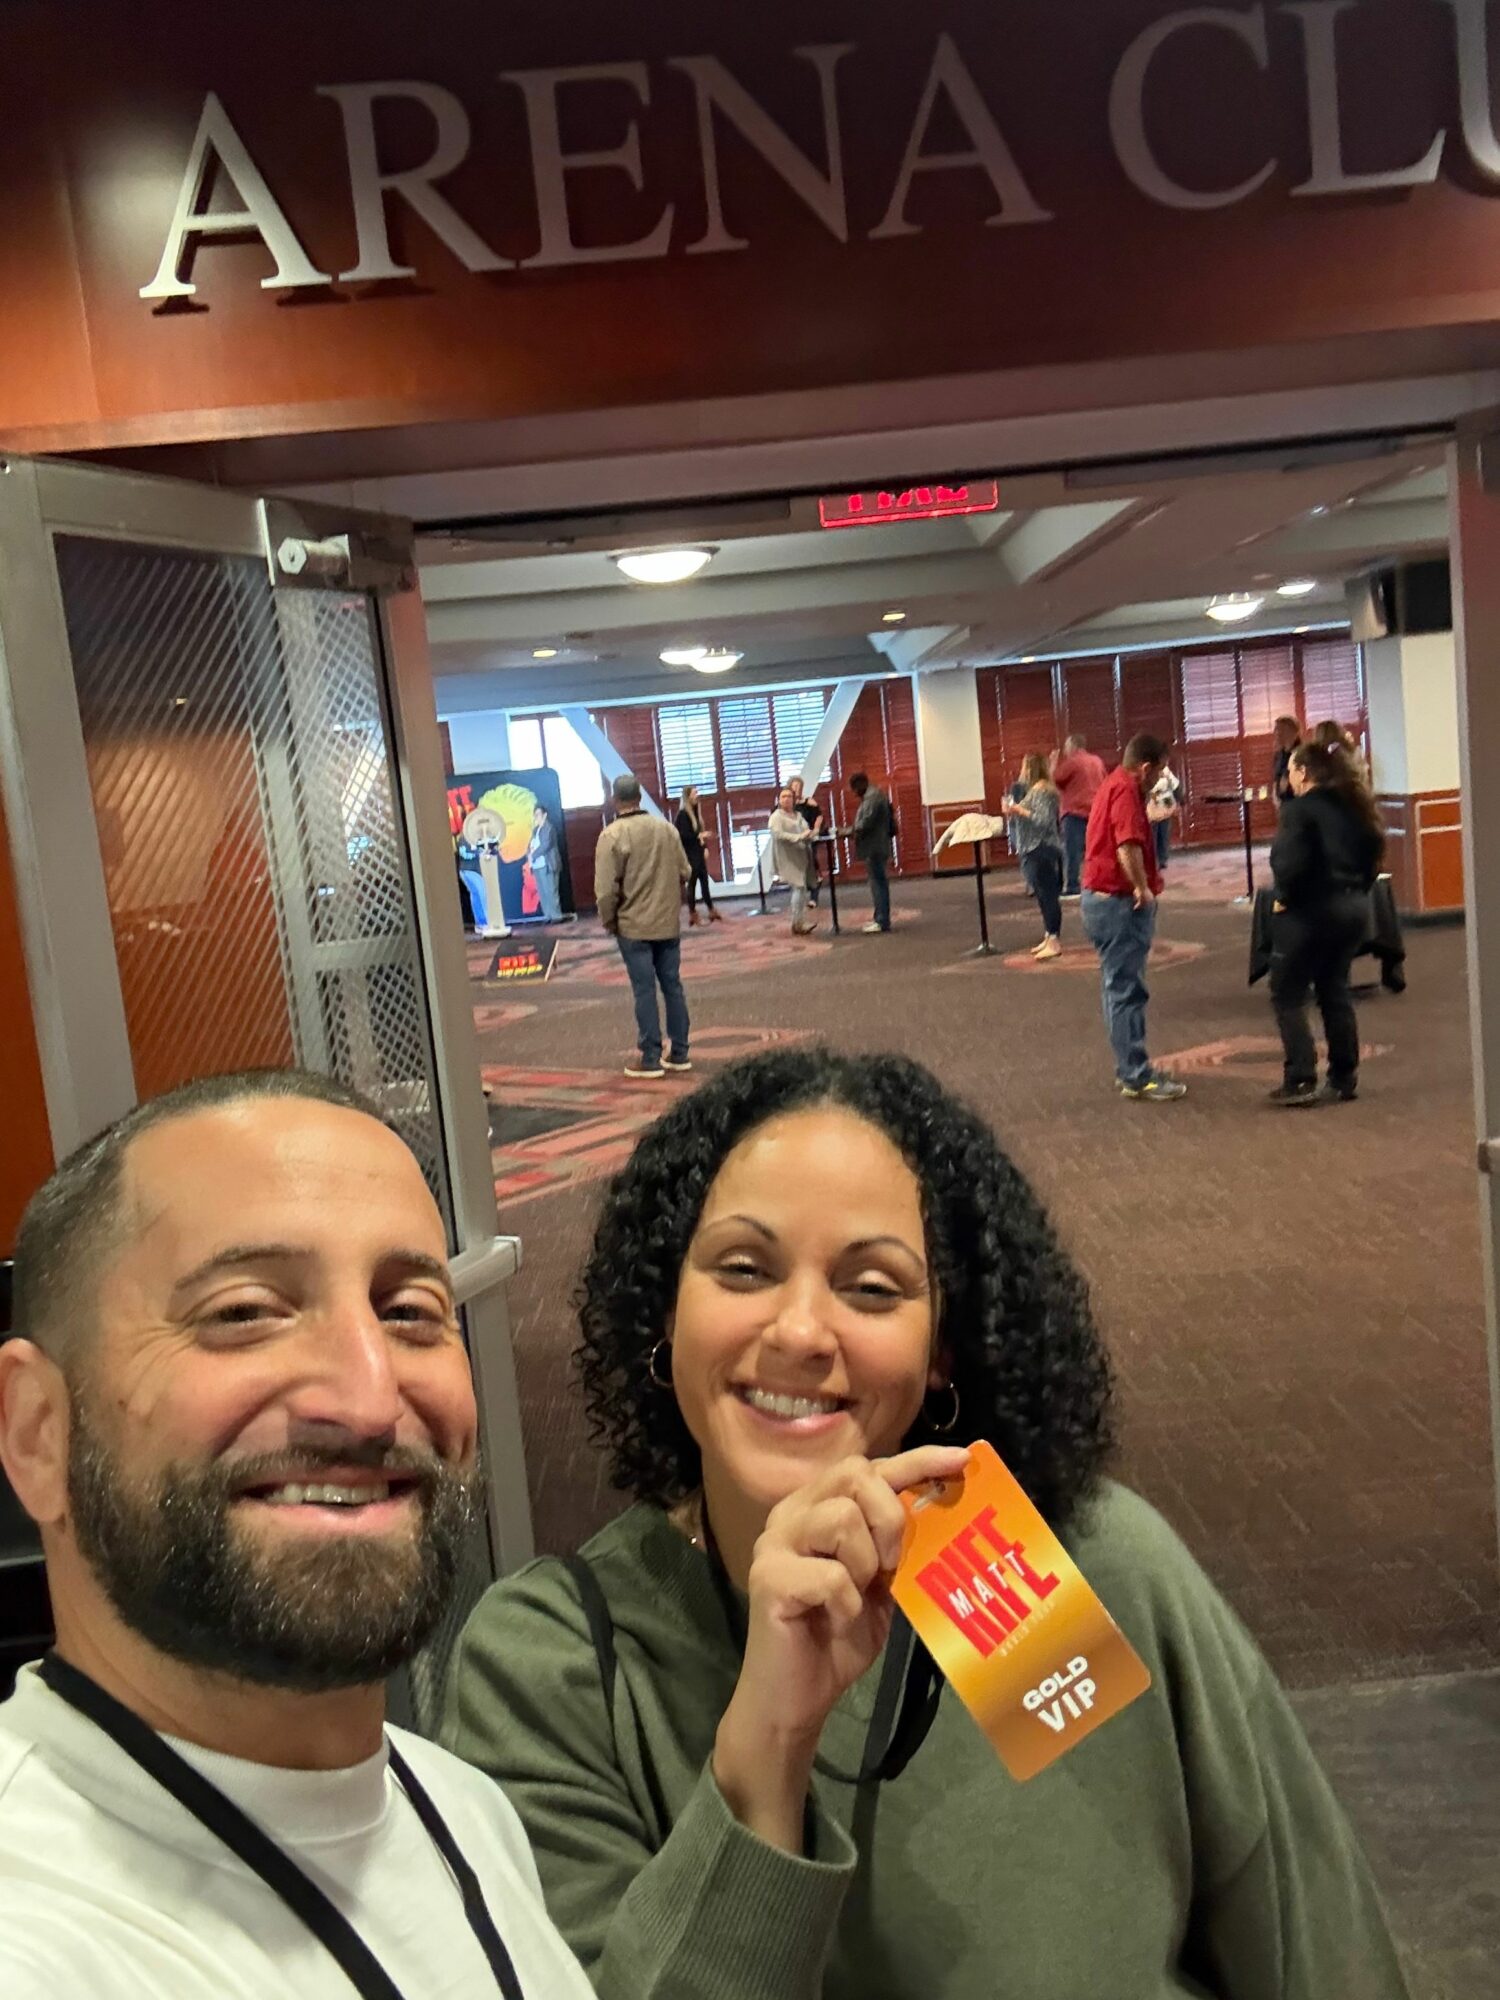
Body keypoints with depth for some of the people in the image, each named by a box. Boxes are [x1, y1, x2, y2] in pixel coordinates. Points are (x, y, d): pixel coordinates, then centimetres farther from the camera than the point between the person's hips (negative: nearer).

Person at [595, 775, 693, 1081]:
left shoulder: (612, 835, -13)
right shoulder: (666, 828, 3)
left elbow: (606, 888, -16)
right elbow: (684, 872, 8)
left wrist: (609, 922, -2)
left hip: (633, 926, -5)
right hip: (668, 923, 5)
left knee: (645, 991, 0)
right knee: (672, 986, 10)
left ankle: (650, 1059, 3)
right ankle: (679, 1053, 16)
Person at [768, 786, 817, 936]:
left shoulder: (798, 816, 19)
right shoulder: (776, 817, -5)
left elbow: (806, 831, 16)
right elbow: (778, 835, -18)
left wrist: (808, 835, -9)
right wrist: (799, 837, -23)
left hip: (801, 858, 8)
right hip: (788, 859, -8)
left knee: (803, 889, 7)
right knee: (799, 888, -15)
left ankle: (801, 923, 12)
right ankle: (797, 924, -12)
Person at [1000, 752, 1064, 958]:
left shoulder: (1041, 790, -14)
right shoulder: (1036, 789, 17)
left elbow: (1044, 820, -23)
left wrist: (1020, 811, -19)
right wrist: (1013, 814, 14)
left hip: (1040, 850, -10)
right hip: (1038, 850, 10)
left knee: (1046, 895, -8)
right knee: (1046, 895, 14)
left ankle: (1054, 942, -7)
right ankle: (1049, 937, 20)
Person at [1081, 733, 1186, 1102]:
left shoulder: (1116, 785, 16)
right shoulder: (1126, 790, -18)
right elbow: (1128, 847, -32)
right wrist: (1143, 888, -23)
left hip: (1105, 897, 11)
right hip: (1119, 901, -11)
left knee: (1122, 987, 16)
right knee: (1126, 990, -6)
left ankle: (1130, 1068, 24)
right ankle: (1136, 1077, -1)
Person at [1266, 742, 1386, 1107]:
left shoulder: (1299, 809, -15)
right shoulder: (1355, 806, 9)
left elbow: (1291, 862, -26)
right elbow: (1375, 849, 12)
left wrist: (1284, 898, -12)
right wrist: (1359, 888, 14)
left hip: (1311, 910, -8)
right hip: (1354, 908, 8)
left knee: (1287, 995, 3)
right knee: (1334, 991, 15)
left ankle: (1300, 1079, -3)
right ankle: (1344, 1080, 16)